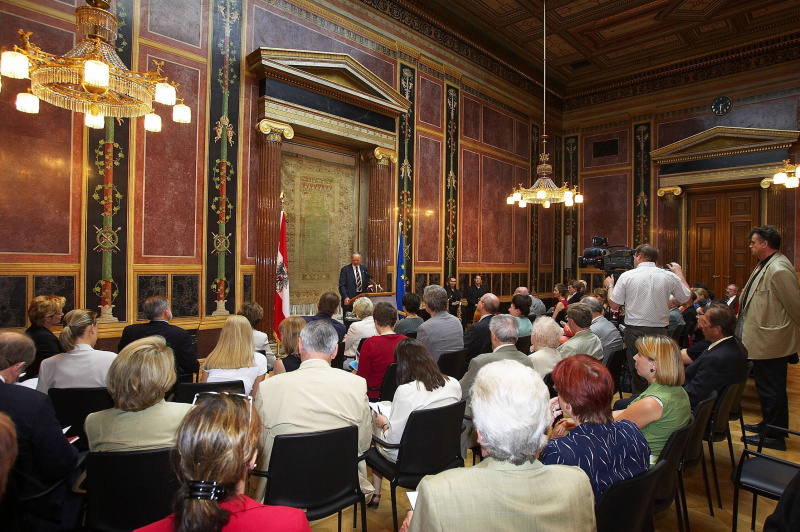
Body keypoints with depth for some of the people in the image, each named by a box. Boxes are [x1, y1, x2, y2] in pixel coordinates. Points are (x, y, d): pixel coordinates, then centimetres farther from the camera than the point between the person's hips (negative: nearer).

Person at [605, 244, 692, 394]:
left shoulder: (627, 276, -4)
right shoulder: (670, 276, 1)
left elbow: (614, 304, -3)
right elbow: (687, 297, 13)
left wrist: (610, 286, 16)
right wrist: (680, 273, 25)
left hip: (635, 330, -1)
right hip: (660, 330, 2)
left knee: (637, 371, 7)